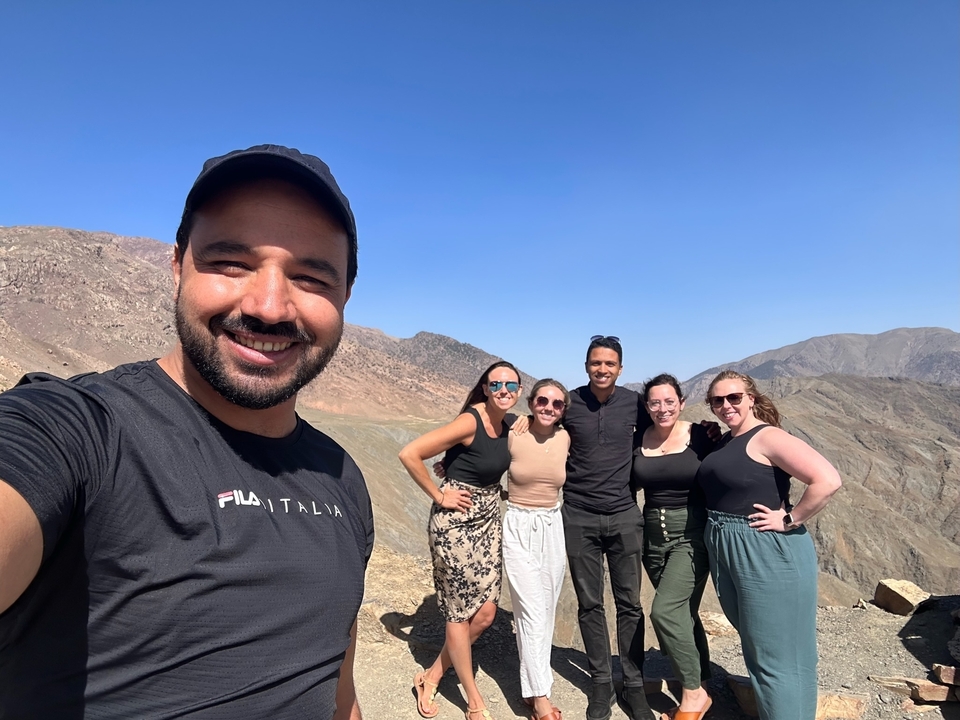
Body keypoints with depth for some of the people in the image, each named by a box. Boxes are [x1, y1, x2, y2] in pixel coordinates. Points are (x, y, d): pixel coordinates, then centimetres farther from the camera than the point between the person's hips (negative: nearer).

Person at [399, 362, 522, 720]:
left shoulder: (507, 426, 2)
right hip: (455, 522, -8)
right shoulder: (469, 422, -22)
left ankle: (431, 677, 30)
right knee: (461, 613, 7)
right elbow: (409, 454, -24)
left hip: (488, 521, 8)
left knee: (485, 612, 9)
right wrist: (438, 496, -16)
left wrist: (494, 492, 4)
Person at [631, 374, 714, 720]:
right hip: (653, 537, 4)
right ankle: (702, 685, 35)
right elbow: (631, 484, 12)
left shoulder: (700, 436, -10)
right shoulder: (638, 439, 0)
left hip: (691, 536, -4)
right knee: (683, 614, 16)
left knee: (665, 611, -13)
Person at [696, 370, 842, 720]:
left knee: (775, 653, 5)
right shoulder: (723, 442, 10)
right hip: (724, 551, 9)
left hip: (768, 552, -9)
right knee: (753, 644, 22)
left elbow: (827, 480, -25)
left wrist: (789, 520, -19)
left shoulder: (768, 438, -15)